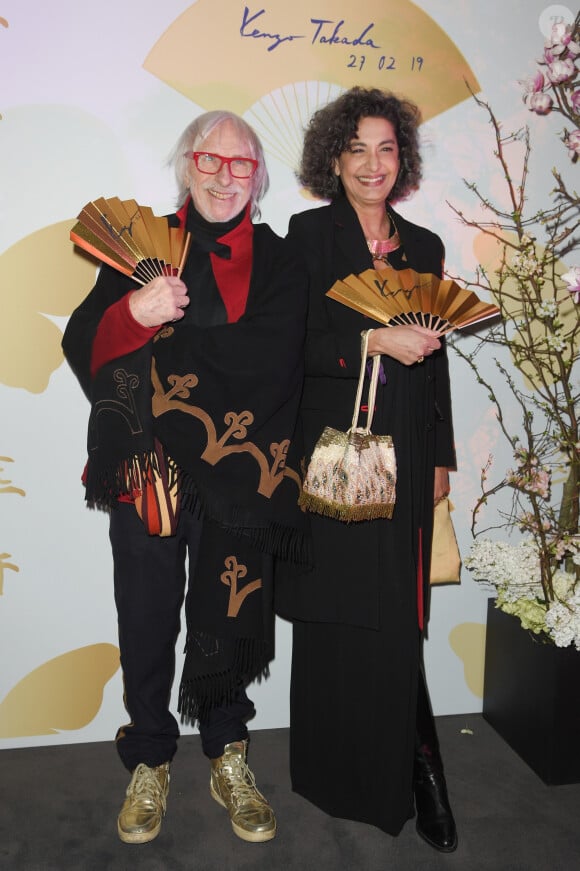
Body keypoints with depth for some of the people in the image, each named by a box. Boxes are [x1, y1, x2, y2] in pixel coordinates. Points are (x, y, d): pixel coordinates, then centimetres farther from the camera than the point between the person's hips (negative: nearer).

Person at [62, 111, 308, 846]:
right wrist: (134, 311, -23)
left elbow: (273, 366, -12)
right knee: (146, 625, 9)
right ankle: (150, 762, 33)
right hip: (145, 474, 1)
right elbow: (81, 343, -2)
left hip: (237, 478, 0)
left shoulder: (278, 263, 4)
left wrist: (170, 320, -13)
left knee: (228, 621, 10)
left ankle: (228, 759, 34)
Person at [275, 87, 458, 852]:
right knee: (342, 621, 3)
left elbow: (434, 360, 16)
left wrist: (441, 458, 13)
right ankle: (340, 776, 22)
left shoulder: (424, 246, 14)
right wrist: (372, 341, -19)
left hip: (403, 458, 4)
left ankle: (400, 775, 23)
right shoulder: (309, 234, 2)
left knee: (396, 625, 5)